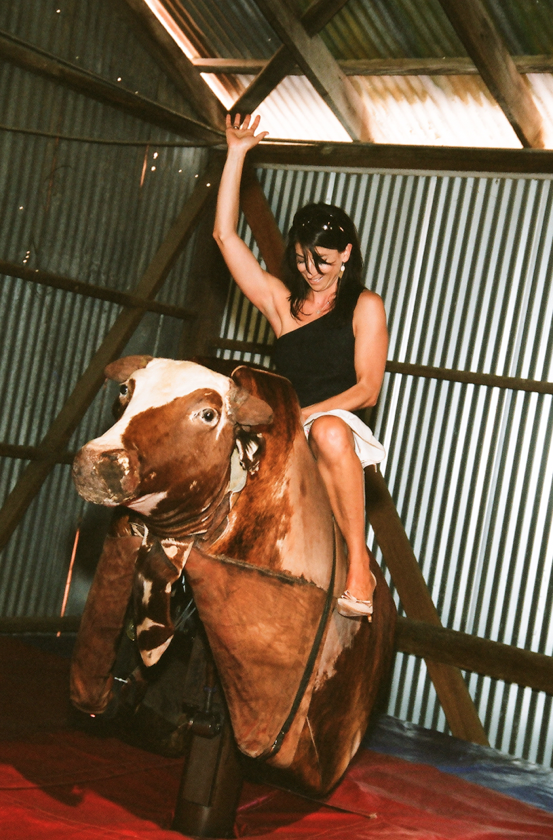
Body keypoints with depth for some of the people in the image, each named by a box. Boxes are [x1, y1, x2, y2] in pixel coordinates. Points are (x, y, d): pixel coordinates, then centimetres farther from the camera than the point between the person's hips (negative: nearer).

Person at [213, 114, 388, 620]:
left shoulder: (365, 306, 8)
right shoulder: (282, 301, 17)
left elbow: (367, 388, -1)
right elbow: (225, 235, 12)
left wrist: (301, 413, -14)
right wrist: (236, 154, 11)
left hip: (338, 422, -4)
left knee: (328, 432, -41)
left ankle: (359, 563, -34)